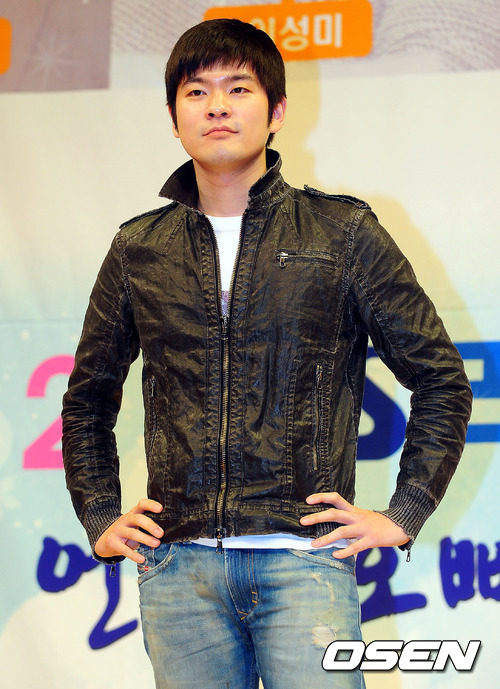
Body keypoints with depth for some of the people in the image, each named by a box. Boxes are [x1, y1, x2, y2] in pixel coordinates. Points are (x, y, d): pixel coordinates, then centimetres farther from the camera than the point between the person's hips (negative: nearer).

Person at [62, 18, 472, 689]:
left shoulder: (343, 233, 4)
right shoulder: (139, 249, 11)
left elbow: (442, 380, 9)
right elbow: (87, 400, 24)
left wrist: (403, 515, 3)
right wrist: (101, 520, 15)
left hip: (304, 557, -2)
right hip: (178, 565, 2)